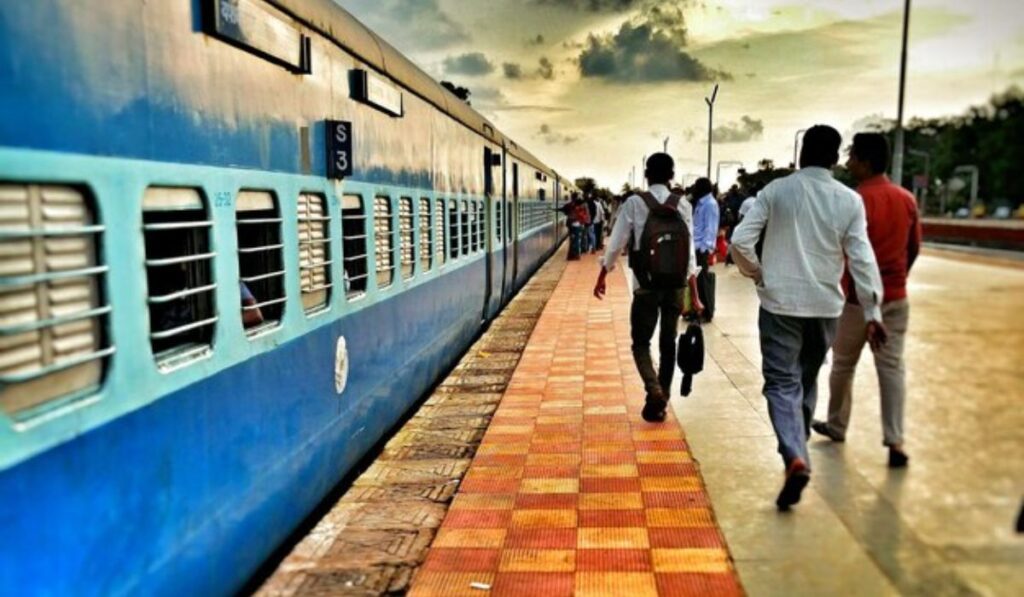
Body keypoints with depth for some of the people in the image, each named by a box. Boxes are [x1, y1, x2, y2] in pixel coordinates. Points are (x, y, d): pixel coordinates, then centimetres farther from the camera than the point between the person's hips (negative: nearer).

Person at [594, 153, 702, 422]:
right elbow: (689, 249, 0)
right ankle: (661, 401, 18)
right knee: (668, 343, 13)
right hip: (676, 284, 3)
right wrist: (694, 294, 3)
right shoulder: (682, 204, 2)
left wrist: (602, 276, 11)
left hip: (646, 284, -2)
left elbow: (616, 242, -1)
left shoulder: (634, 202, -3)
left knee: (641, 341, 8)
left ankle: (654, 391, -14)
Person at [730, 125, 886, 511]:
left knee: (782, 381, -1)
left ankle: (796, 458, -20)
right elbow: (862, 259, -4)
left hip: (780, 302, -2)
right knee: (807, 379, 21)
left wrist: (757, 274, 8)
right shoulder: (849, 200, -1)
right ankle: (797, 447, 34)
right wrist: (872, 312, 0)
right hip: (825, 305, 3)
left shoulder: (776, 191, -5)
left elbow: (740, 241, -10)